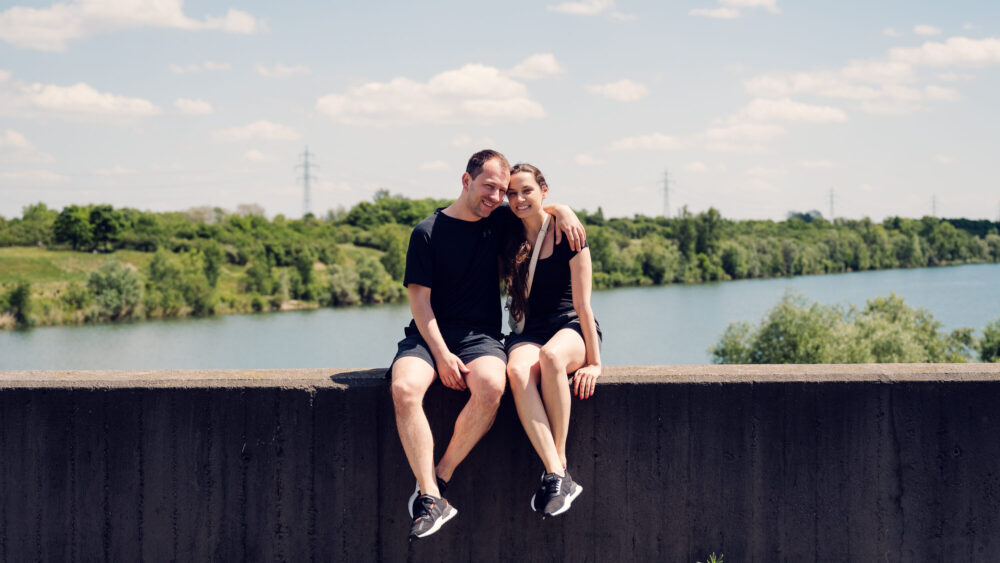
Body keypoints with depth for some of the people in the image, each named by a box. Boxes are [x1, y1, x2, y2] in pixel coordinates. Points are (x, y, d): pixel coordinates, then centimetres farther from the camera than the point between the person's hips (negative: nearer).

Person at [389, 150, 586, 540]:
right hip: (429, 334, -2)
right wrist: (441, 354, -14)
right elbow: (419, 297, -3)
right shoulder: (428, 232, 0)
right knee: (404, 388, -34)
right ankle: (430, 499, -32)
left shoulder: (498, 221, 11)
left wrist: (562, 210, 5)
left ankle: (441, 478, -22)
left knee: (491, 386, -34)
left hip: (480, 336, 2)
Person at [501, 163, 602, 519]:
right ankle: (557, 476, -44)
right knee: (518, 370, -35)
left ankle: (560, 461, -33)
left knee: (551, 355, -40)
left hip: (571, 328, -3)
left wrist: (594, 361, -10)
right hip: (529, 331, 3)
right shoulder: (510, 241, 9)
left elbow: (582, 305, -5)